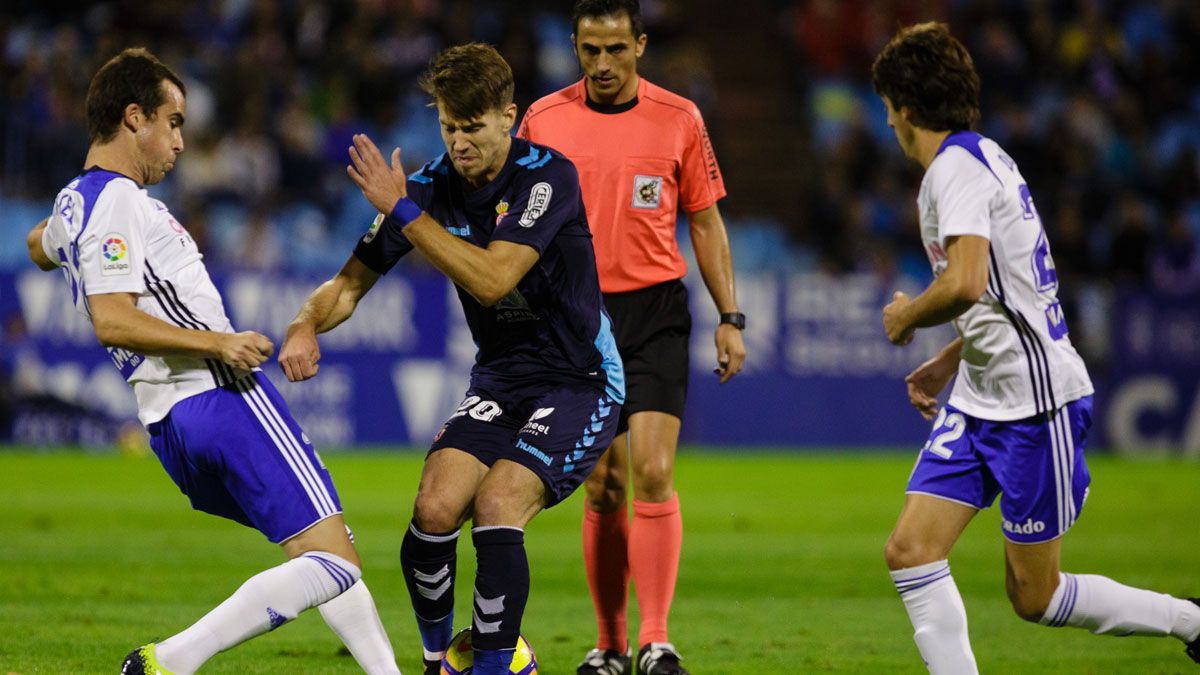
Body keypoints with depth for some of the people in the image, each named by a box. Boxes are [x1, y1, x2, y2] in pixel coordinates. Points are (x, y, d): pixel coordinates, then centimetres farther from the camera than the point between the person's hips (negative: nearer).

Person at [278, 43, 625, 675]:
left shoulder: (548, 177, -18)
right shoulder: (431, 187, -3)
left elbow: (492, 280, -29)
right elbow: (353, 280, 2)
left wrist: (404, 211, -27)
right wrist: (306, 325, -19)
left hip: (579, 383, -5)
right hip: (499, 379, 5)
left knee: (496, 507, -25)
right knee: (434, 509, -15)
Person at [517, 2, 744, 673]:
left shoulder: (679, 119, 2)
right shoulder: (545, 120, 3)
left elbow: (705, 221, 8)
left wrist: (730, 319, 4)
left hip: (655, 313, -1)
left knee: (653, 474, -13)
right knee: (602, 488, 3)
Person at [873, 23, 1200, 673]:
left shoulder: (957, 168, -16)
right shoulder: (979, 158, 15)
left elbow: (965, 285, -31)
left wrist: (906, 316, -12)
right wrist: (948, 363, 26)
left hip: (1034, 402, -10)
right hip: (978, 399, 10)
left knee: (1034, 596, 0)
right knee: (910, 551, -4)